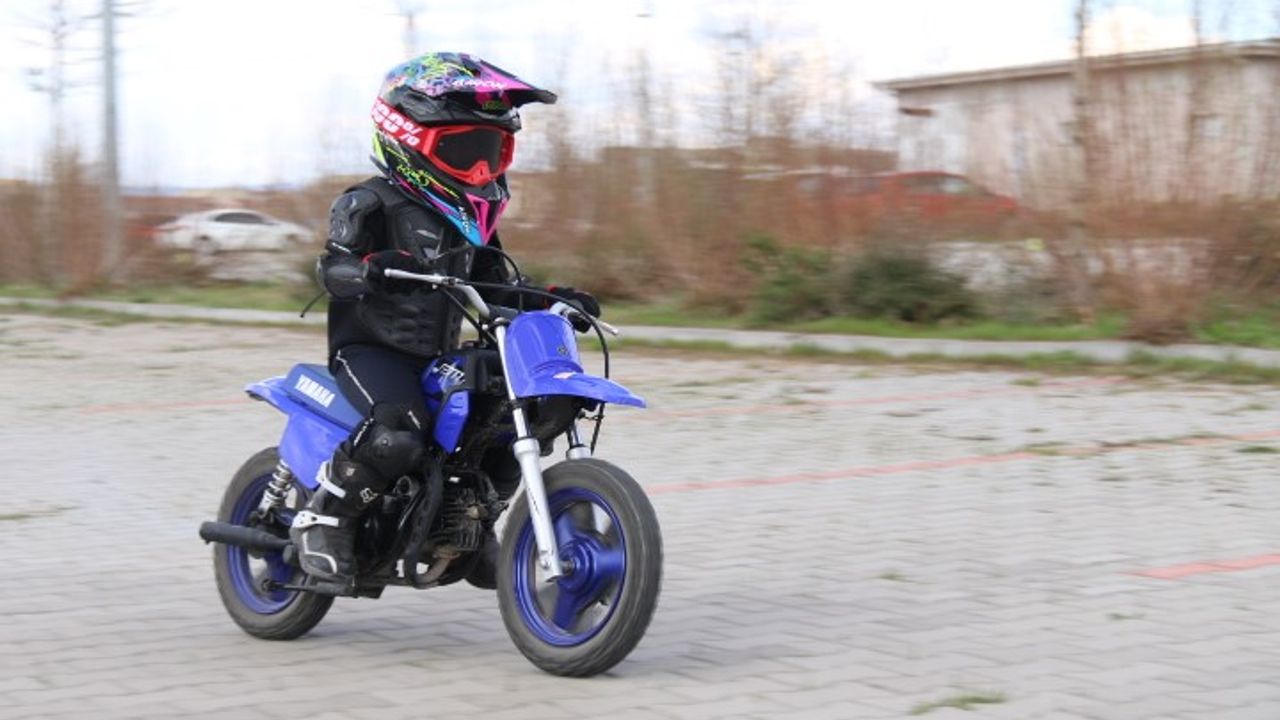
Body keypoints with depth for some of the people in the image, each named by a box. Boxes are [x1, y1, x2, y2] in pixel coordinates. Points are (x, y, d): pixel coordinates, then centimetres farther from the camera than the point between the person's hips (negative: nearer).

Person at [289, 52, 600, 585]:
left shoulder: (472, 215, 16)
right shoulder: (371, 205, -8)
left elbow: (495, 285, 19)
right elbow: (332, 267, -20)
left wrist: (552, 298, 2)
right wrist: (372, 268, -42)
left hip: (437, 359, 8)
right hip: (370, 349, -8)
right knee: (399, 433, -34)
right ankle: (322, 518, -16)